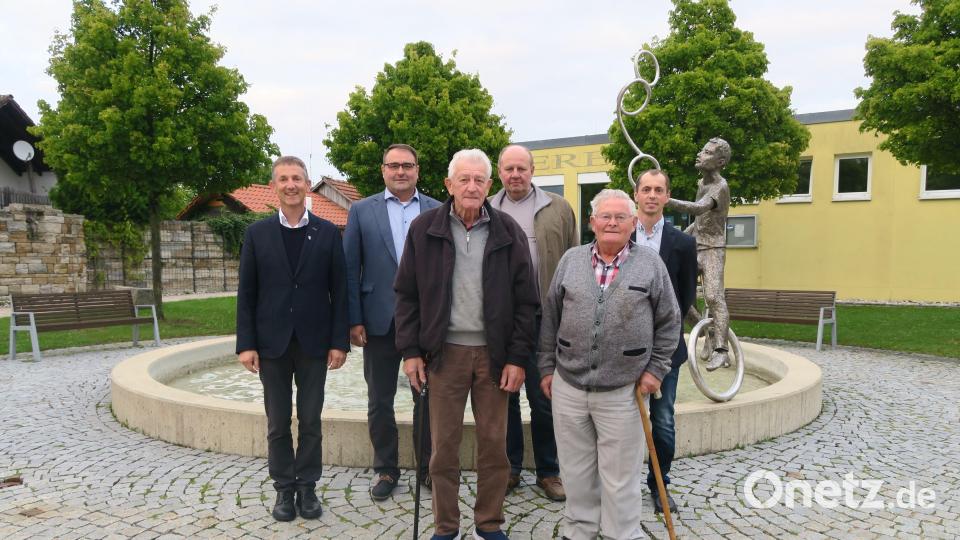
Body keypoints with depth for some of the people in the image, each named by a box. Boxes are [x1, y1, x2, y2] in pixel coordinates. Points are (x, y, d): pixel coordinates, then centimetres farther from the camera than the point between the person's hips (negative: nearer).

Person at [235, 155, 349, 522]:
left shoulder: (327, 233, 1)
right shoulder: (257, 233, 2)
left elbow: (339, 291, 0)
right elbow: (246, 294, 2)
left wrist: (339, 341, -5)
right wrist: (246, 344, -4)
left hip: (314, 342, 0)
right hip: (272, 343, 1)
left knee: (310, 420, 8)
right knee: (278, 422, 9)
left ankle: (307, 487, 23)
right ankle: (284, 488, 23)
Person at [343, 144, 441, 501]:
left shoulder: (437, 211, 3)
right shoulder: (362, 211, 2)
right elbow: (350, 269, 0)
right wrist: (354, 320, -6)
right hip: (380, 321, 0)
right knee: (380, 401, 11)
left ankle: (427, 467, 28)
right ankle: (385, 469, 28)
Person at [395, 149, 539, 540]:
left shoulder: (508, 232, 0)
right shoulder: (424, 229, 0)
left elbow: (525, 301, 2)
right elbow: (407, 294, 3)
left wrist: (518, 358, -3)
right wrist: (411, 351, -1)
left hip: (494, 353, 1)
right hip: (445, 351, 0)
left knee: (494, 444, 9)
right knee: (444, 445, 7)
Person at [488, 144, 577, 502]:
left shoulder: (558, 209, 5)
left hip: (544, 320, -1)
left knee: (544, 399, 7)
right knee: (504, 398, 13)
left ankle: (549, 471, 23)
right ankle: (510, 468, 28)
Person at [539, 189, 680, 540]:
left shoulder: (651, 264, -1)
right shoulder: (571, 260, 5)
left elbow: (669, 323, 5)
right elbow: (550, 317, 8)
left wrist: (656, 369, 1)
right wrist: (547, 367, 7)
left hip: (622, 392, -2)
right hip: (568, 386, 3)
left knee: (620, 478, 8)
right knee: (576, 471, 16)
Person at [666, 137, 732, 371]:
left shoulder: (720, 186, -12)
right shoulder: (701, 183, 15)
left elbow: (699, 208, -32)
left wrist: (667, 201, -44)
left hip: (712, 249, -8)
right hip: (693, 248, 8)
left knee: (713, 297, -22)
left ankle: (720, 352, -25)